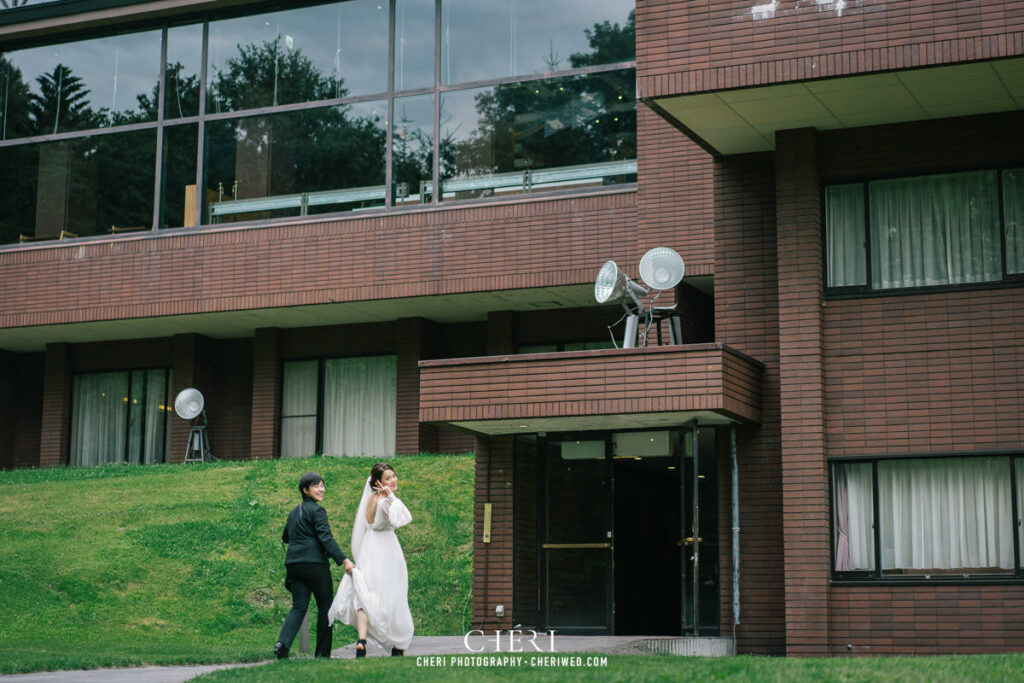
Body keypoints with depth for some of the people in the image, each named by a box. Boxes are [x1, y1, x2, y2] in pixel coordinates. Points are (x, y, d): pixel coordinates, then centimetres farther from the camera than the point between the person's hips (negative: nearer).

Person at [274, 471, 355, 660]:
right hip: (315, 563, -7)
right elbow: (326, 538, -17)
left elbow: (285, 537, 28)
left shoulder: (294, 511, 17)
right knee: (325, 607, 6)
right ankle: (323, 653, 8)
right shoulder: (317, 510, -7)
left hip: (293, 564, 7)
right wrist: (344, 560, -22)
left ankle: (282, 643, -18)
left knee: (299, 607, 4)